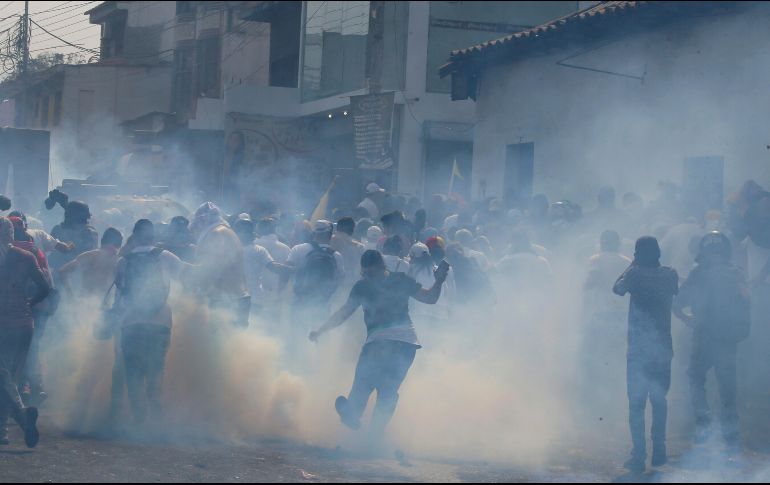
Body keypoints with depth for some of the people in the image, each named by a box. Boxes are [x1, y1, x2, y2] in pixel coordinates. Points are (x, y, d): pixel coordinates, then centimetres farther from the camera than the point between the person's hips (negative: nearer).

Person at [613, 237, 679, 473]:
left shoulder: (636, 274, -11)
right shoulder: (670, 275, 2)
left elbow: (618, 289, 4)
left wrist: (632, 266, 11)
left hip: (639, 349, -4)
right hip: (663, 348, 4)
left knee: (636, 404, -2)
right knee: (659, 400, 17)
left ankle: (639, 457, -7)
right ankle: (659, 452, 19)